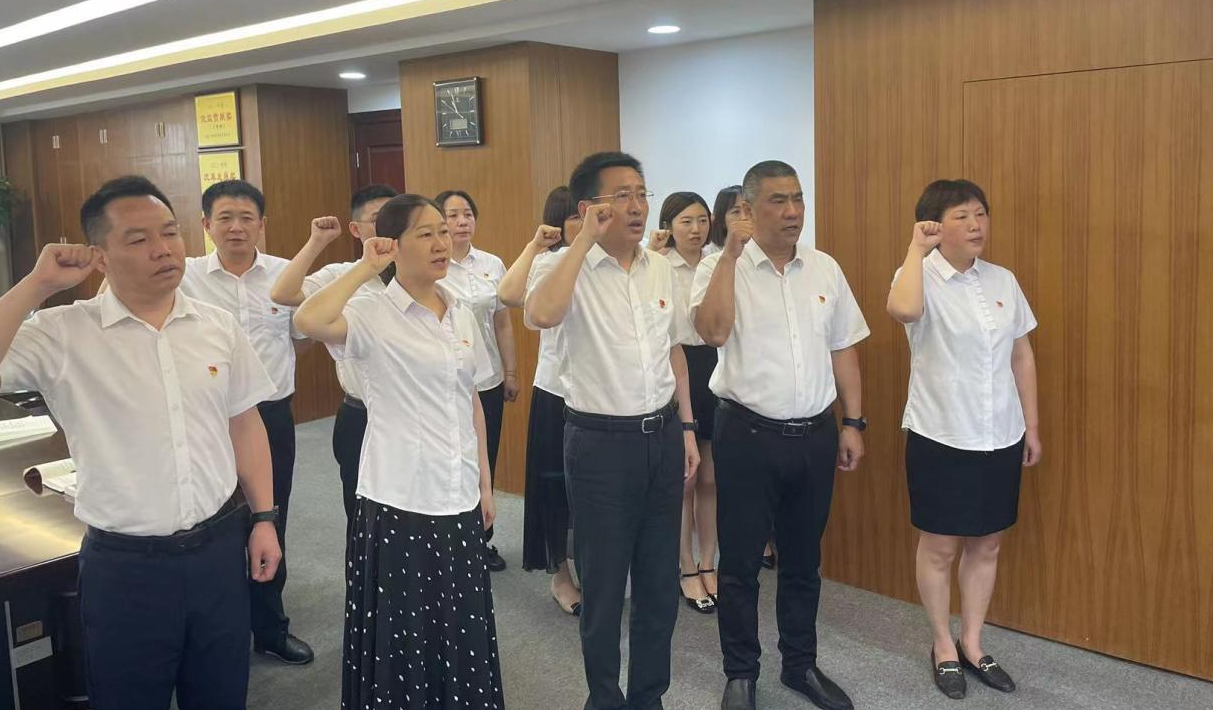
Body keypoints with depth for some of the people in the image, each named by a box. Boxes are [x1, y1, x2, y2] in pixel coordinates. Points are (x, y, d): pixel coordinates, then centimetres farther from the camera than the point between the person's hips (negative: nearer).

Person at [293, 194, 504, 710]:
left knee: (461, 630, 16)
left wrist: (485, 482, 15)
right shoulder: (370, 314, -12)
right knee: (402, 633, 8)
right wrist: (366, 268, -21)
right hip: (398, 502, -5)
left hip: (459, 501, 6)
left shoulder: (461, 316, 8)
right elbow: (309, 321, -33)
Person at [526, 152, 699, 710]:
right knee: (604, 581, 8)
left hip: (661, 436, 6)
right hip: (601, 440, -5)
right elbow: (541, 315, -34)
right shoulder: (567, 268, -11)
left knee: (660, 578, 15)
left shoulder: (661, 268, 7)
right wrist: (586, 239, -26)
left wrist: (686, 427, 12)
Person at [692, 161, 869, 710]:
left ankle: (801, 664, 34)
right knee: (741, 561, 7)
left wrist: (852, 423, 9)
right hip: (747, 435, -4)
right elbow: (713, 331, -26)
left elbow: (843, 350, 11)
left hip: (815, 434, 4)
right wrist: (731, 253, -24)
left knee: (804, 559, 16)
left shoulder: (825, 269, 6)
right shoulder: (721, 267, -8)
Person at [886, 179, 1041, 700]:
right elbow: (903, 309, -37)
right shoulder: (923, 278, -11)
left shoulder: (1003, 281, 5)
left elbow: (1022, 354, 12)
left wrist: (1031, 425, 12)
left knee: (986, 544, 14)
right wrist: (917, 247, -24)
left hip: (1000, 438, 5)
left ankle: (972, 644, 30)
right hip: (940, 438, -5)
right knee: (940, 546, 7)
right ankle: (943, 647, 25)